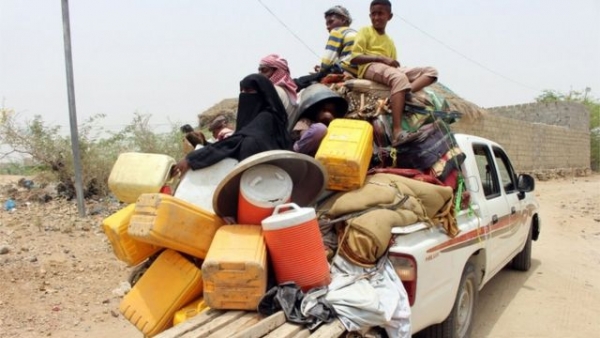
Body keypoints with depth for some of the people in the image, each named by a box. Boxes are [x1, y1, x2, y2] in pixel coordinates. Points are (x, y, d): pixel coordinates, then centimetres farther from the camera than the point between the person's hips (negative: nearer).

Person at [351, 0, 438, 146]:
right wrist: (381, 58, -12)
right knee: (399, 78, -39)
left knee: (431, 71, -7)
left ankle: (405, 94, -36)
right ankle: (397, 133, -51)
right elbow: (354, 58, -4)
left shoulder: (390, 41, 28)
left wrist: (393, 62, -4)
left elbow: (393, 64, 20)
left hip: (388, 69, 7)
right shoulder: (365, 31, 11)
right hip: (370, 67, -6)